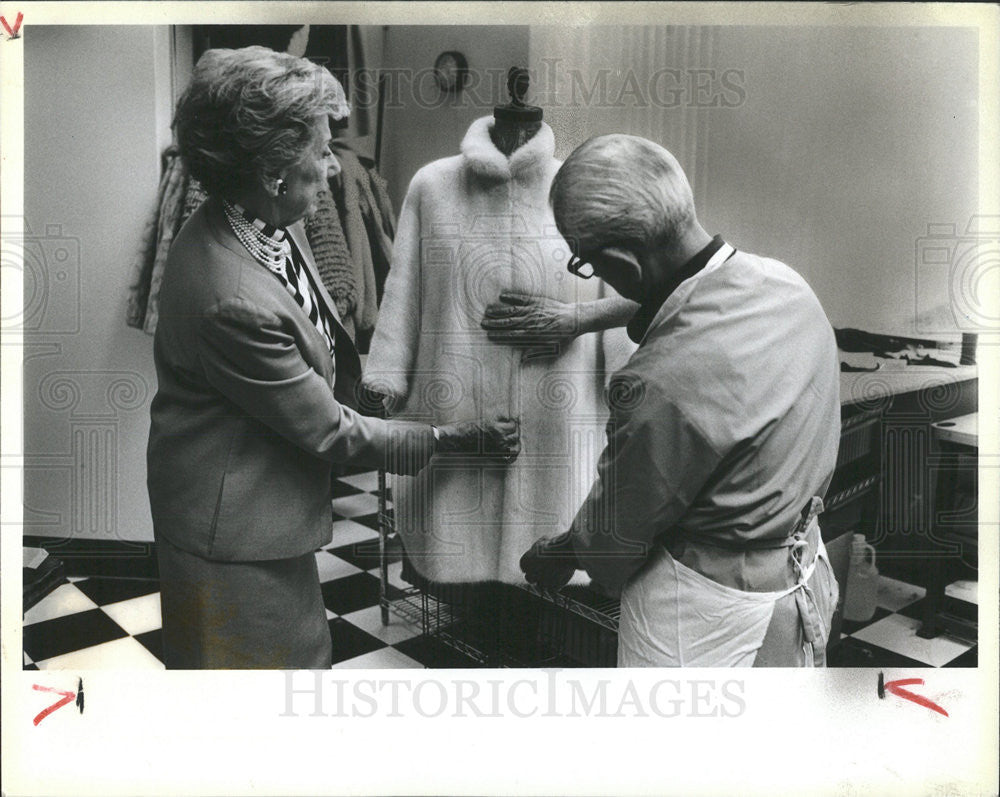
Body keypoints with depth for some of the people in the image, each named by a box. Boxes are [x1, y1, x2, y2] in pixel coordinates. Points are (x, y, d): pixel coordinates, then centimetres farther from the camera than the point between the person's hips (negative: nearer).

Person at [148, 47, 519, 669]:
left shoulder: (268, 222, -7)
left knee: (304, 652, 27)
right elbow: (328, 430, -22)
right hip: (236, 525, -9)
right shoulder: (232, 300, -34)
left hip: (277, 496, 9)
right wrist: (451, 439, -13)